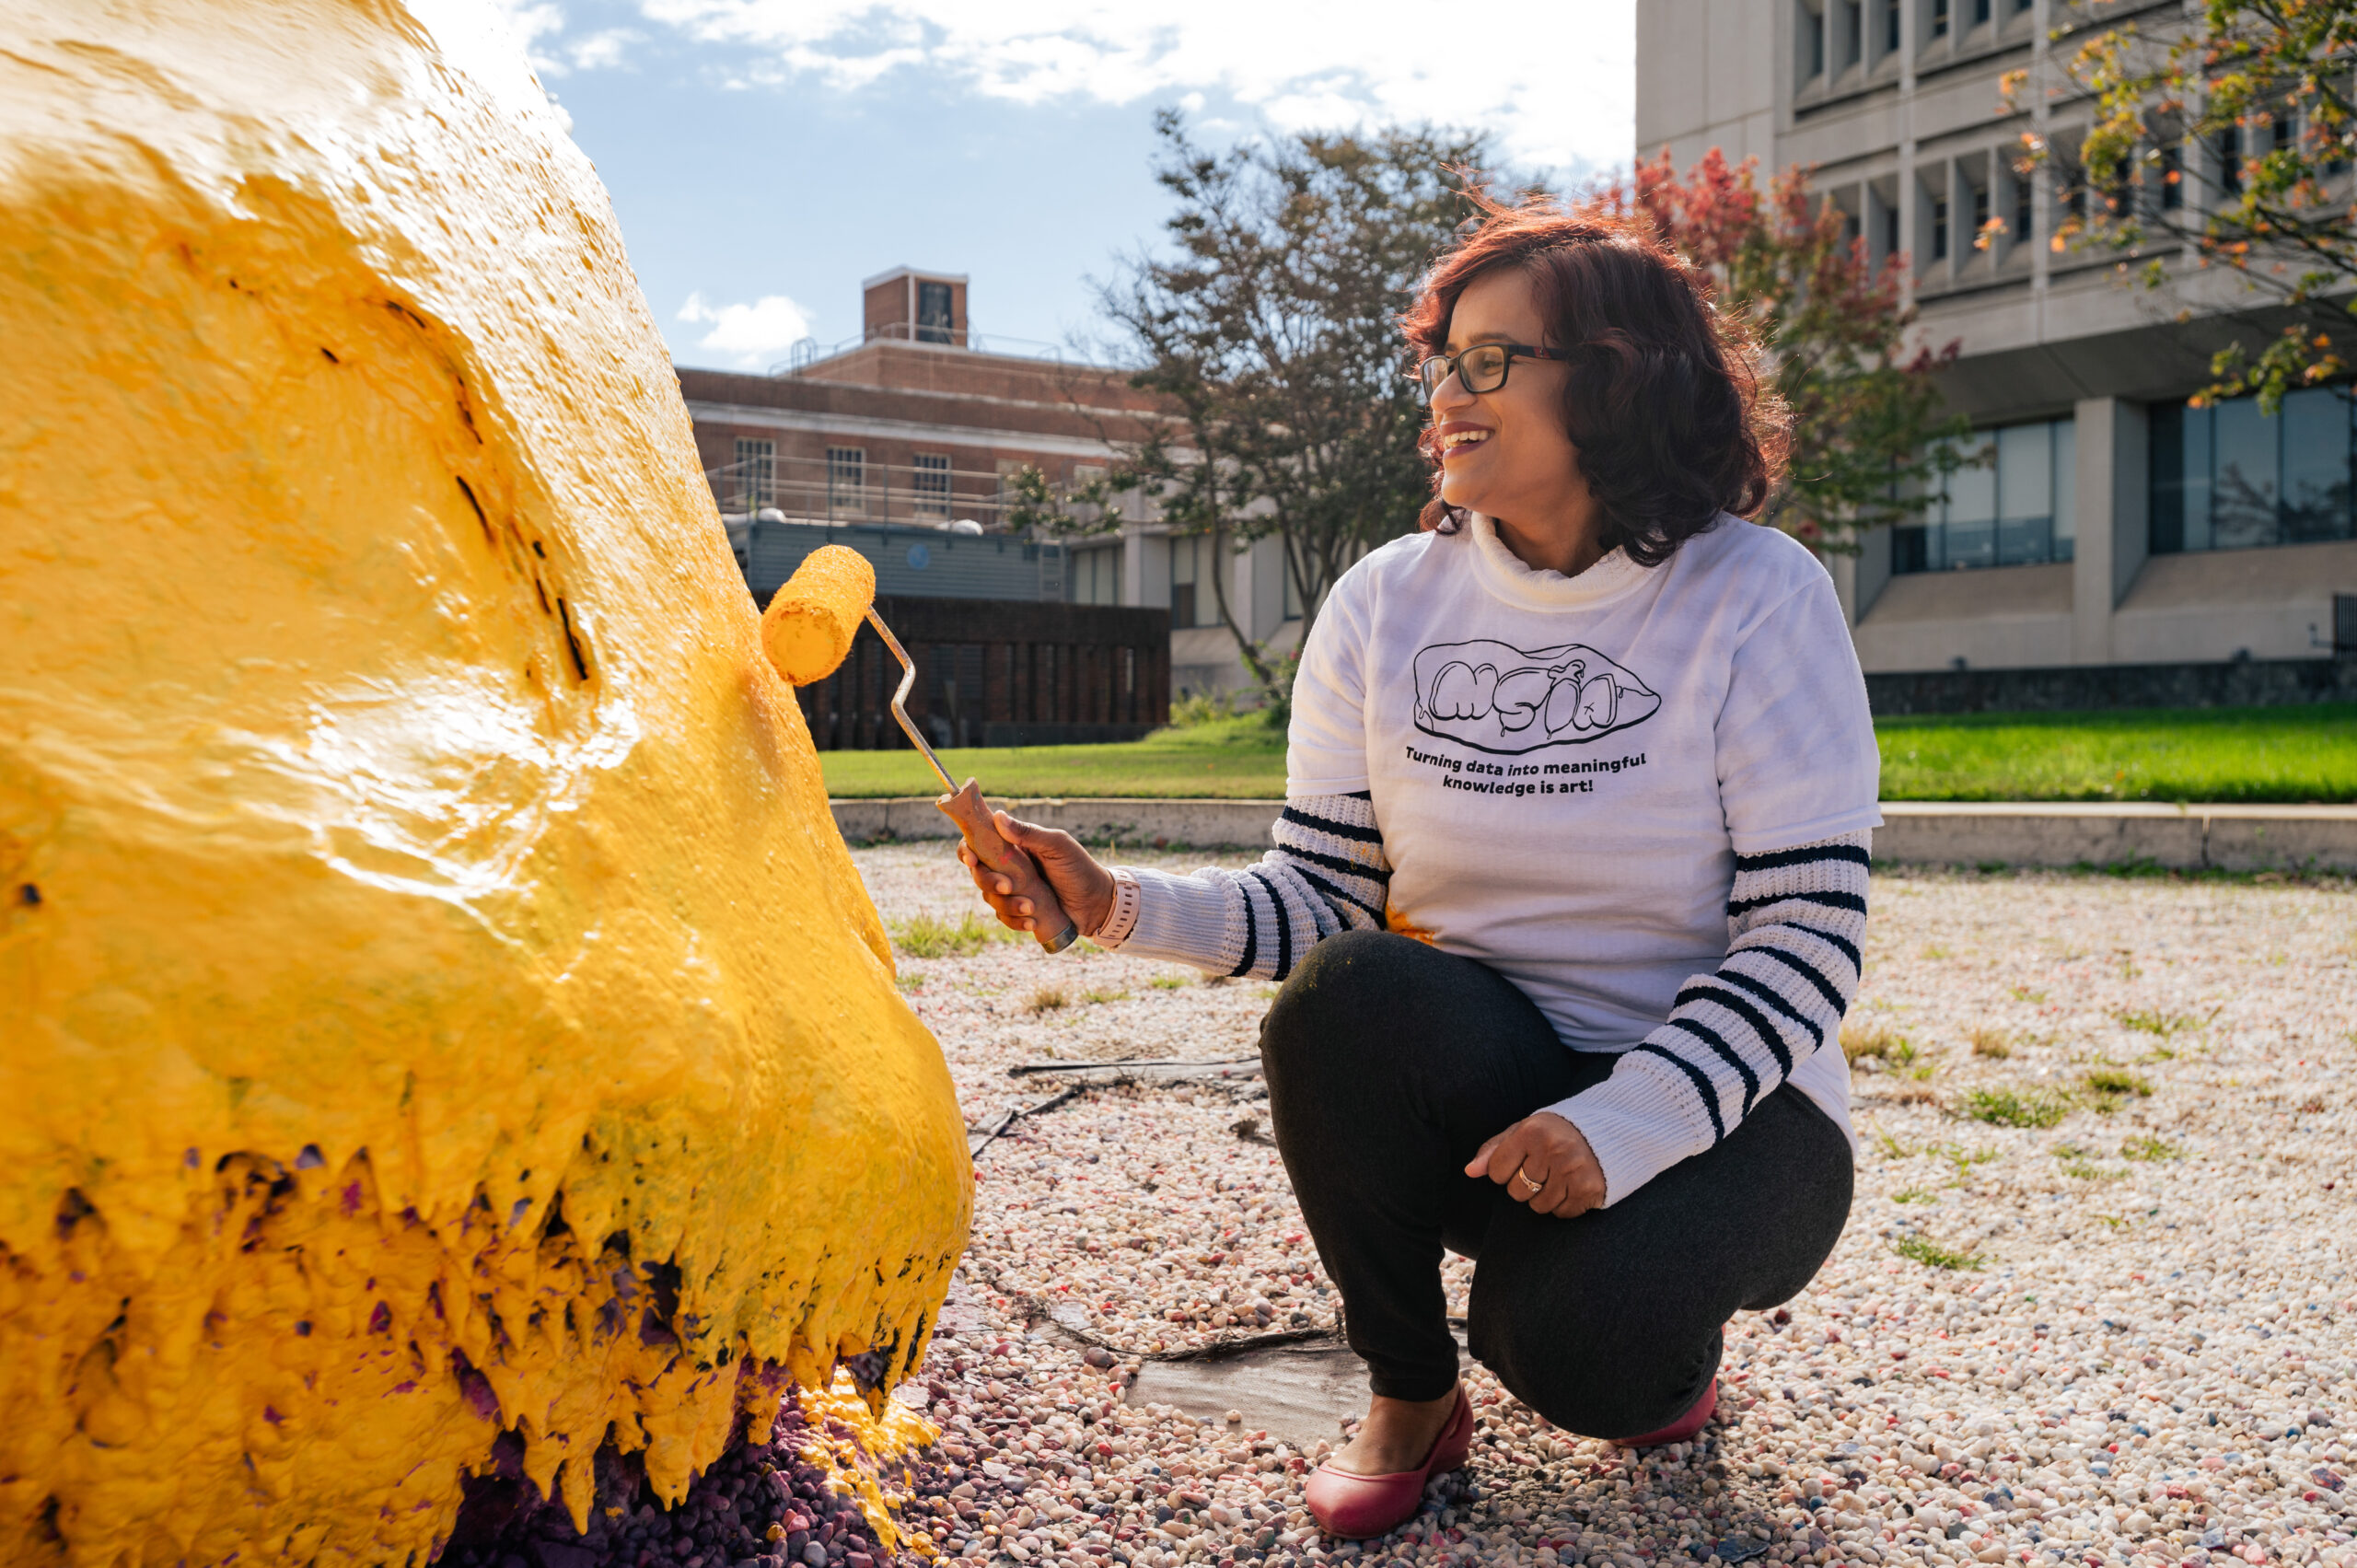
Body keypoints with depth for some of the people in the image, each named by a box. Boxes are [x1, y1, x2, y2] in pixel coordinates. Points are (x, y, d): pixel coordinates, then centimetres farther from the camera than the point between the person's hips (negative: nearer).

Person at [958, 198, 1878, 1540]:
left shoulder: (1757, 599, -12)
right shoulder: (1388, 602, -1)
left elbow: (1808, 938, -14)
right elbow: (1319, 897, -2)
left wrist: (1626, 1123, -27)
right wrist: (1121, 903, -19)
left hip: (1717, 1109, -2)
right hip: (1477, 1080, 3)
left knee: (1575, 1347, -30)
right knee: (1343, 994, -30)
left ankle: (1655, 1340, 11)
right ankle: (1410, 1396, -4)